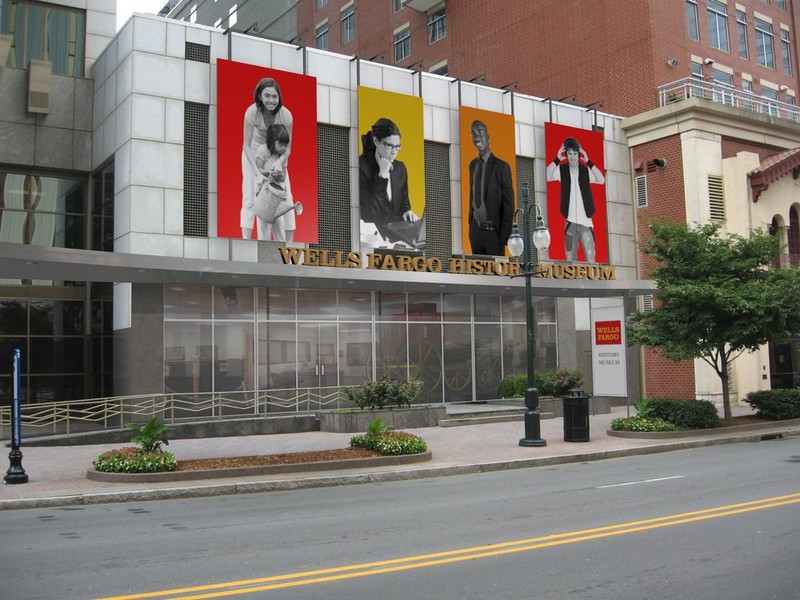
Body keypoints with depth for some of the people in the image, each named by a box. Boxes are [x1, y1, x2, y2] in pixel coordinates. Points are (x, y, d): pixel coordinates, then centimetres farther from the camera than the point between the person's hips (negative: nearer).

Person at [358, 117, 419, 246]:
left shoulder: (400, 168, 9)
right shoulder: (361, 167, -12)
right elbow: (370, 211, -18)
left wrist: (407, 211, -3)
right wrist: (383, 174, -20)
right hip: (372, 234, -7)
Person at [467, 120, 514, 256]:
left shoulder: (501, 166, -11)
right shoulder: (473, 165, 8)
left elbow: (508, 205, -10)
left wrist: (504, 236, -11)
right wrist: (471, 222, 11)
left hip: (492, 231, -5)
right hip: (475, 229, 6)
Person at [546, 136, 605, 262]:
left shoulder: (586, 170, 4)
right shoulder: (562, 170, 4)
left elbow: (601, 180, -12)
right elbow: (546, 176, -12)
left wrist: (588, 161, -17)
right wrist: (557, 159, -19)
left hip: (585, 221, -1)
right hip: (570, 221, 1)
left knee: (590, 260, -7)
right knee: (570, 260, 7)